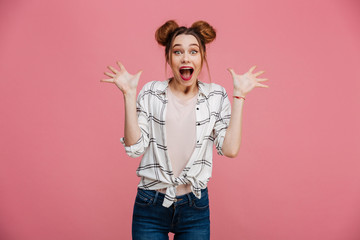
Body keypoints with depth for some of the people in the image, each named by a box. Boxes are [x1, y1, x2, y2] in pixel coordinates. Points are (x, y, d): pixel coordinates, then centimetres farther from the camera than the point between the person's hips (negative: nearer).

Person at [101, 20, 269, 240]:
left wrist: (239, 96, -8)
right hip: (151, 205, -1)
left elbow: (230, 149, -10)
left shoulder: (216, 96, 0)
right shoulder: (151, 93, -3)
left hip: (195, 207, 1)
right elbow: (135, 147, -10)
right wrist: (129, 94, -13)